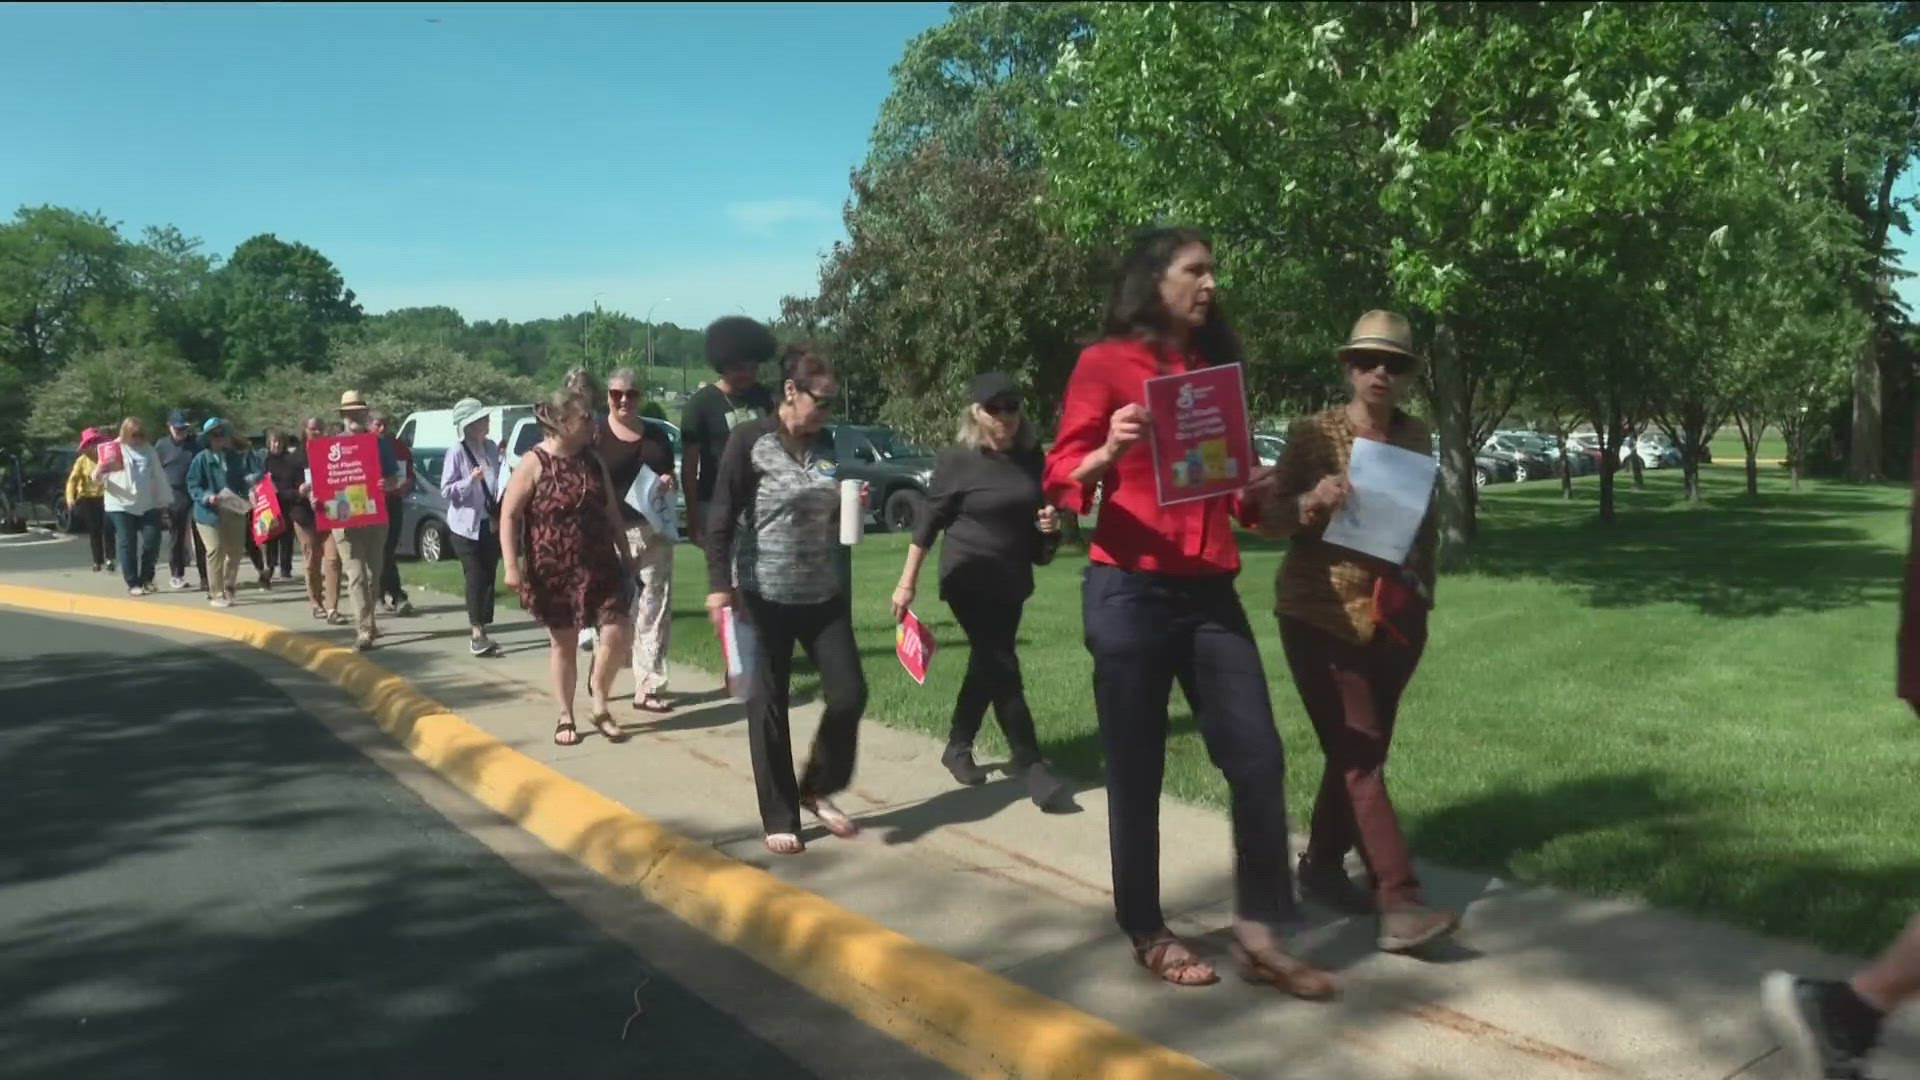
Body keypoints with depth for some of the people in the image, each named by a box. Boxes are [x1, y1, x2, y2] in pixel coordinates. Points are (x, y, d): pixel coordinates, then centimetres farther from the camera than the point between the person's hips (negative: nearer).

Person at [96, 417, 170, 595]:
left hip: (148, 505, 3)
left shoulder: (148, 449, 11)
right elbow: (98, 476, -3)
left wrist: (164, 499, 13)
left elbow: (158, 476, 15)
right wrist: (98, 473, -27)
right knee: (127, 544, 0)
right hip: (122, 504, -3)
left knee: (152, 541, -2)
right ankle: (133, 584, 6)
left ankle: (146, 579, 15)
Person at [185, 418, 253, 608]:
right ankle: (216, 594, 1)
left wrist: (245, 496, 0)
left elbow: (243, 482, 19)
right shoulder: (202, 459, -3)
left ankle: (228, 587, 29)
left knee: (235, 551, 9)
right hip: (210, 512, -5)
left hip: (234, 512, 5)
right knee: (216, 551, -8)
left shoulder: (236, 457, 12)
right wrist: (207, 497, -21)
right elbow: (193, 486, -4)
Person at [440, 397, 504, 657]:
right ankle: (477, 635, -8)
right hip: (467, 525, -6)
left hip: (491, 524, 6)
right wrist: (470, 480, -25)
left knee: (488, 577, 7)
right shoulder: (457, 453, -10)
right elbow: (446, 490, -11)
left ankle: (480, 628, 15)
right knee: (476, 579, -9)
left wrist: (499, 515, 6)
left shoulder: (491, 448, 7)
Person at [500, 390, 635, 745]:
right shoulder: (534, 464, -9)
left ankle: (600, 704, 15)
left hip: (600, 566, 4)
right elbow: (508, 515, -9)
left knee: (617, 632, -6)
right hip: (554, 571, -4)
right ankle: (566, 717, 21)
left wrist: (625, 554, 13)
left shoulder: (592, 461, 6)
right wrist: (512, 566, -14)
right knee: (563, 642, 7)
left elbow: (612, 512, 14)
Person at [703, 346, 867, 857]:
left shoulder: (826, 443, 8)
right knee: (768, 705, 3)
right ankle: (778, 819, 15)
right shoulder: (750, 440, -9)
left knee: (849, 692, 2)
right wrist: (719, 585, -19)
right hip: (766, 595, -5)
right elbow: (721, 517, -12)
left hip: (826, 595, 5)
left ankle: (817, 789, 25)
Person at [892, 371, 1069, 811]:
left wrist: (1050, 523, -5)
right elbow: (929, 521, -6)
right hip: (970, 578, -6)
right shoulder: (957, 460, -10)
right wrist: (908, 581, -7)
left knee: (987, 663, 13)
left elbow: (1039, 510, 18)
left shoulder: (1030, 457, 4)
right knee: (1002, 666, -8)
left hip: (1012, 580, 6)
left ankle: (957, 746, 30)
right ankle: (1031, 766, -5)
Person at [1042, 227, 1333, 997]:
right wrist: (1108, 451, -27)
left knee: (1258, 759, 0)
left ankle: (1258, 936, 10)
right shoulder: (1105, 364, -3)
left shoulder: (1216, 367, 16)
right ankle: (1147, 934, 18)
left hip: (1211, 593, 6)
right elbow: (1063, 482, -8)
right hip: (1129, 593, -6)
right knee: (1137, 771, 4)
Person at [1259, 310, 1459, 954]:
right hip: (1322, 617, -5)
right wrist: (1313, 502, -26)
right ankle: (1399, 904, -10)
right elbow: (1271, 519, -7)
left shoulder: (1417, 439, 7)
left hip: (1397, 618, 5)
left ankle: (1322, 866, 28)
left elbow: (1427, 523, 18)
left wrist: (1422, 594, 14)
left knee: (1361, 752, 12)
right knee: (1359, 758, -9)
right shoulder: (1313, 434, -6)